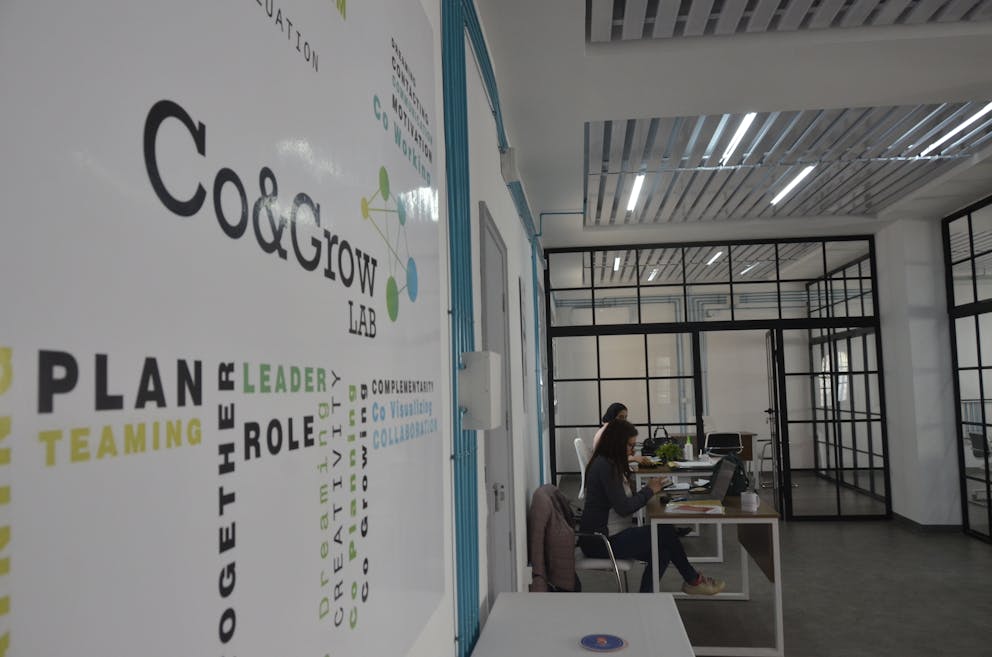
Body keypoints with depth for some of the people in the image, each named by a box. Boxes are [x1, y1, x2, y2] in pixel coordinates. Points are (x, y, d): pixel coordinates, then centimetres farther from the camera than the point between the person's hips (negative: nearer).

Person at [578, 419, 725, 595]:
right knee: (665, 532, -8)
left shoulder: (609, 464, 13)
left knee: (662, 550, -4)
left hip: (610, 535, 10)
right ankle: (693, 580, 12)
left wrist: (650, 490, -2)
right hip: (601, 541, -10)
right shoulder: (605, 467, -18)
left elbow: (626, 500, 11)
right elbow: (623, 508, -20)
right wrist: (649, 491, -7)